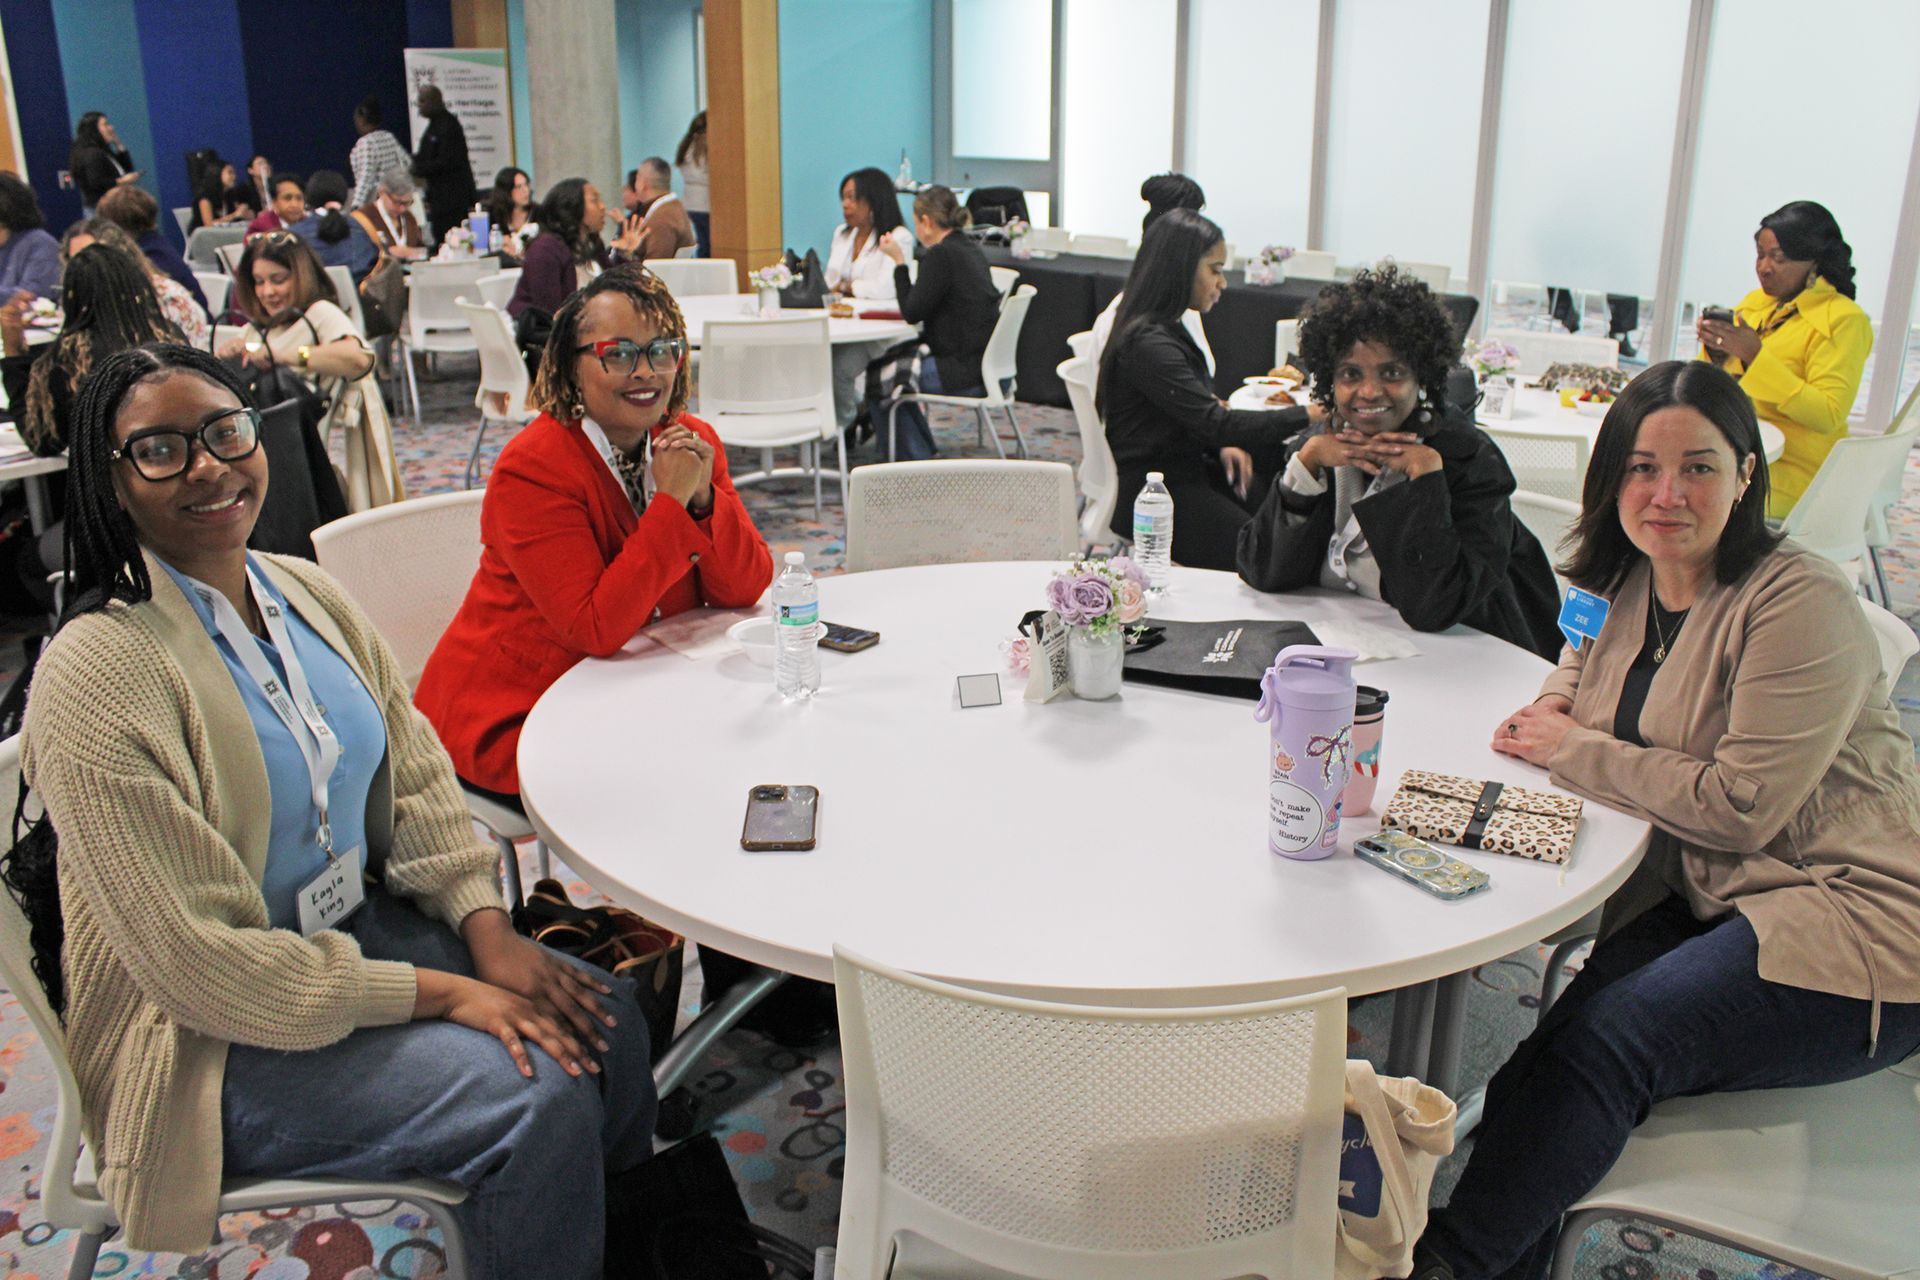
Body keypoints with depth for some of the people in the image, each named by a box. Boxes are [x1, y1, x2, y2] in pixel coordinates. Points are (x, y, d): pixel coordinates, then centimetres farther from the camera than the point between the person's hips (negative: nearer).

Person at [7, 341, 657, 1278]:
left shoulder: (307, 594, 1)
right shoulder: (97, 675, -22)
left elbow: (414, 775, 6)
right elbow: (196, 960, -23)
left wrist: (487, 930, -9)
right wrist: (440, 993, -22)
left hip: (359, 921, 7)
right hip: (208, 1036, -7)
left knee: (606, 1018, -5)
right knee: (537, 1095, -21)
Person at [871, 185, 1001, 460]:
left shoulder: (941, 255, -17)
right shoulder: (970, 249, 12)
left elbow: (912, 312, -13)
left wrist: (899, 261, -8)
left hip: (966, 373, -10)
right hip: (983, 362, 10)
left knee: (879, 380, 4)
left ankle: (915, 458, 16)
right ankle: (924, 451, 31)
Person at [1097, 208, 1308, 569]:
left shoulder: (1169, 329, 12)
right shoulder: (1147, 344, -21)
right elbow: (1214, 421, -26)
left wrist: (1223, 445, -1)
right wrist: (1309, 416, -26)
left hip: (1189, 469, 10)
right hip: (1153, 493, -10)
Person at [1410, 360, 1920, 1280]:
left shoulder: (1800, 604, -15)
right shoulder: (1636, 587, 8)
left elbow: (1739, 807, -21)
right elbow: (1588, 659, 31)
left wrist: (1573, 749, -12)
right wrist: (1554, 703, 7)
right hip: (1701, 900, 7)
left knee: (1608, 1042, -26)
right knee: (1543, 1072, -19)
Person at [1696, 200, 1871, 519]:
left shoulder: (1844, 320, -8)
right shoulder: (1755, 302, 13)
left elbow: (1828, 415, -19)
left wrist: (1756, 356, -23)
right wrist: (1716, 351, -6)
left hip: (1793, 469, -7)